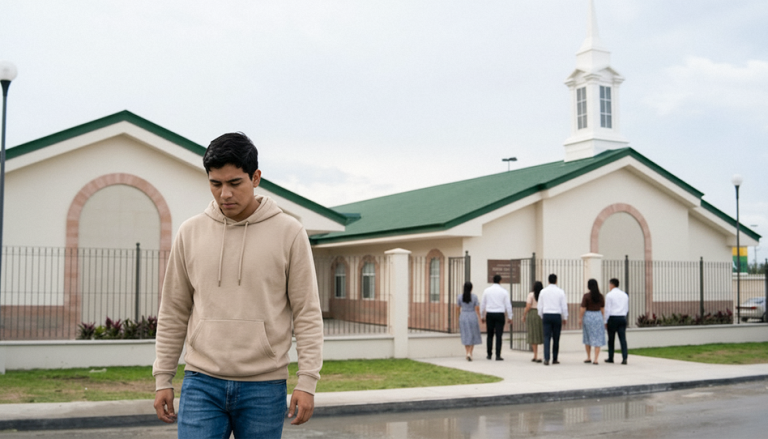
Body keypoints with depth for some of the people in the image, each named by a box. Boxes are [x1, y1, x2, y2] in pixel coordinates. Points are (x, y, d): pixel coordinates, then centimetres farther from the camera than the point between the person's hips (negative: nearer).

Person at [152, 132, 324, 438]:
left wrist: (307, 381, -9)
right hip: (202, 384, 2)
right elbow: (173, 312, 10)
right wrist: (163, 378, 8)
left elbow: (307, 313, -4)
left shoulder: (289, 232, -4)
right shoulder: (190, 232, 4)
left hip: (264, 387, -1)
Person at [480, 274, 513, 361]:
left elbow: (482, 304, 8)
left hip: (489, 314, 2)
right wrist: (509, 317, 9)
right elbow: (508, 305, 0)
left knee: (490, 335, 12)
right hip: (499, 314, -2)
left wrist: (482, 316, 18)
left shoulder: (487, 290, 3)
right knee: (498, 336, 0)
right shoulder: (504, 292, -2)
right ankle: (498, 356, -3)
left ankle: (489, 354, 16)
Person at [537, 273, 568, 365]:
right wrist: (565, 318, 11)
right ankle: (555, 359, 14)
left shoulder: (543, 291, 3)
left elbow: (540, 306, 7)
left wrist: (541, 317, 18)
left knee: (547, 338, -1)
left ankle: (546, 359, -12)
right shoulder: (560, 292, -2)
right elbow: (564, 306, 0)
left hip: (546, 316, 1)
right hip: (557, 316, -1)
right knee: (556, 338, 8)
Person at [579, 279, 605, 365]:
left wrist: (580, 318, -1)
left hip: (588, 316, -2)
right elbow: (603, 309, 5)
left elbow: (582, 309, -11)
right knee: (597, 339, 2)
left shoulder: (586, 296, -10)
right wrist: (602, 318, 15)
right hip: (598, 316, 2)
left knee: (587, 338, 14)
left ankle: (588, 358, 20)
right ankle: (595, 359, -5)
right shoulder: (600, 296, 1)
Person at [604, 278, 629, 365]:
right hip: (622, 318, 4)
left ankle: (610, 358, 14)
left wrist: (606, 321, -2)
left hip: (612, 318, -4)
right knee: (623, 338, -2)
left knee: (611, 339, 7)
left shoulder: (609, 295, -6)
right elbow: (627, 309, 15)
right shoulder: (624, 295, 10)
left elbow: (607, 309, -7)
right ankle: (624, 358, -13)